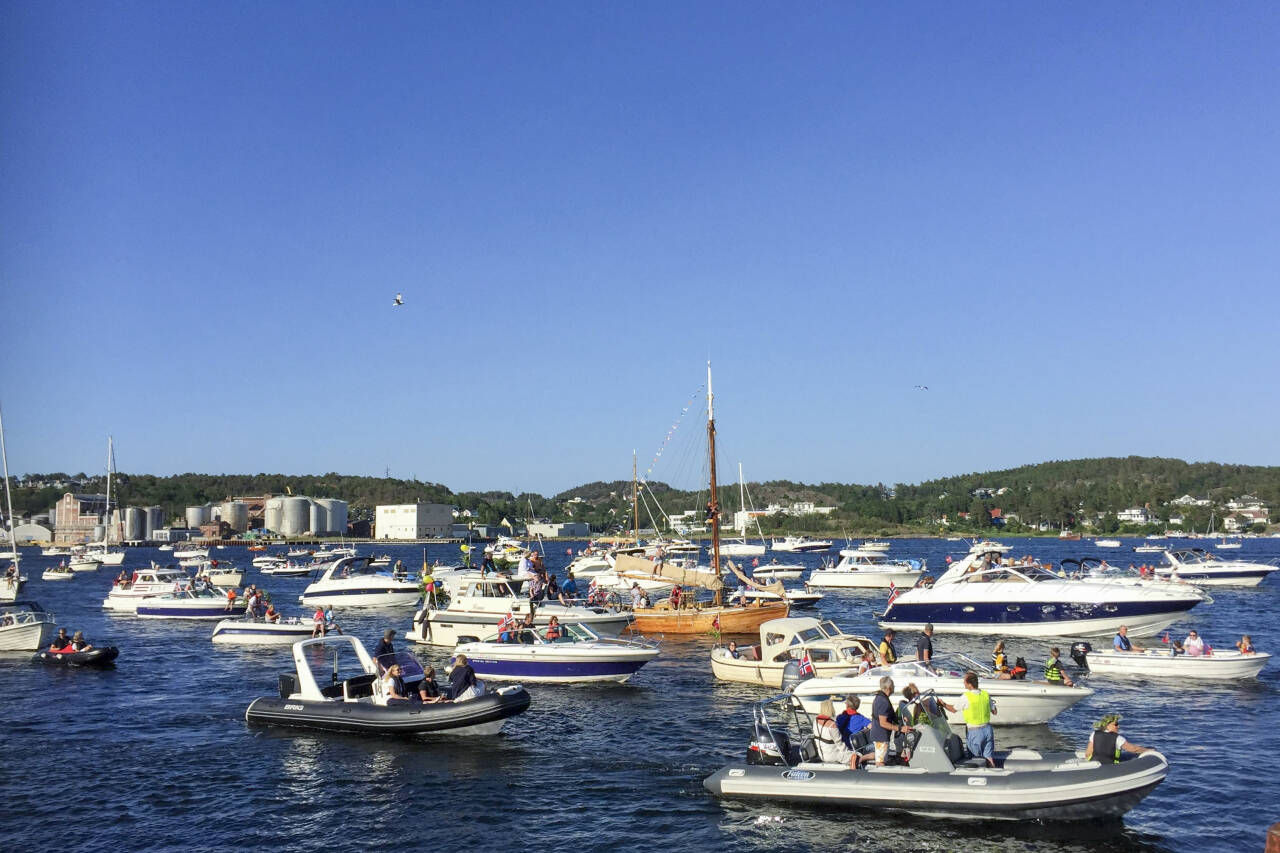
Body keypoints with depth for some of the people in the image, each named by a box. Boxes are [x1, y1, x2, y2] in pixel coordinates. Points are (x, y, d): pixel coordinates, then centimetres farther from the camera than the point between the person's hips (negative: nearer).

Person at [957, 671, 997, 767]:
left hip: (974, 732, -4)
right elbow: (994, 712, 10)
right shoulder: (986, 695, 0)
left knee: (978, 757, 10)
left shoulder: (965, 697, -15)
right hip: (987, 729, 4)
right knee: (989, 756, 8)